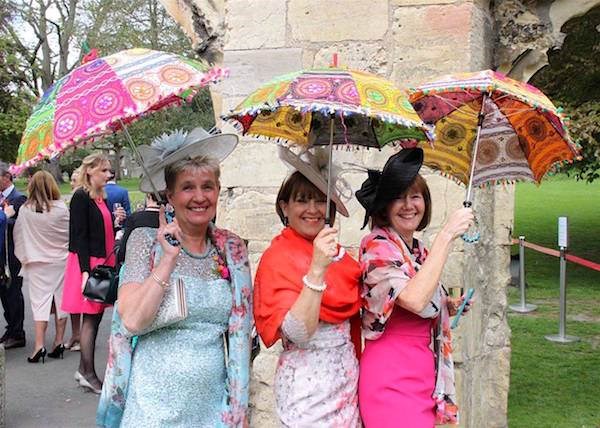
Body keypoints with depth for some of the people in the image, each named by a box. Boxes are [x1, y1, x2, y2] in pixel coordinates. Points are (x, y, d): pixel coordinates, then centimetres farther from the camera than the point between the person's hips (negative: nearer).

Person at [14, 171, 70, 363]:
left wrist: (24, 257, 18)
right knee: (61, 300, 10)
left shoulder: (25, 210, -8)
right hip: (60, 261, 0)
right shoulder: (61, 208, -12)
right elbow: (71, 232, -2)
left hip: (37, 263, 0)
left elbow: (18, 234, 2)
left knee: (40, 302, 2)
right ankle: (58, 342, 12)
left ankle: (39, 345, -6)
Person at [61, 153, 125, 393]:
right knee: (91, 318, -4)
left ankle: (84, 369, 21)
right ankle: (89, 374, 3)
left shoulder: (101, 198, 14)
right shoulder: (81, 198, -11)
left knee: (95, 316, 12)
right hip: (87, 263, -8)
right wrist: (85, 272, -22)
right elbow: (80, 237, -17)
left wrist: (115, 220, 2)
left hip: (102, 262, 8)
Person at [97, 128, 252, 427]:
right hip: (154, 403, -3)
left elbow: (241, 330, 8)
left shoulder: (233, 248, 3)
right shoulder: (145, 240, -6)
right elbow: (132, 321, -17)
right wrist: (169, 259, -22)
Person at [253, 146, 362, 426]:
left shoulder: (335, 251, 6)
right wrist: (317, 269, -31)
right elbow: (298, 333, -23)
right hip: (307, 383, -6)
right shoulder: (277, 258, -11)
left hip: (348, 379, 6)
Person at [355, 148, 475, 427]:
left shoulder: (419, 250, 12)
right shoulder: (376, 245, -13)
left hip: (423, 373, 8)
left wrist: (448, 308, 5)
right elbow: (415, 300, -30)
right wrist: (446, 235, -26)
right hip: (391, 376, -8)